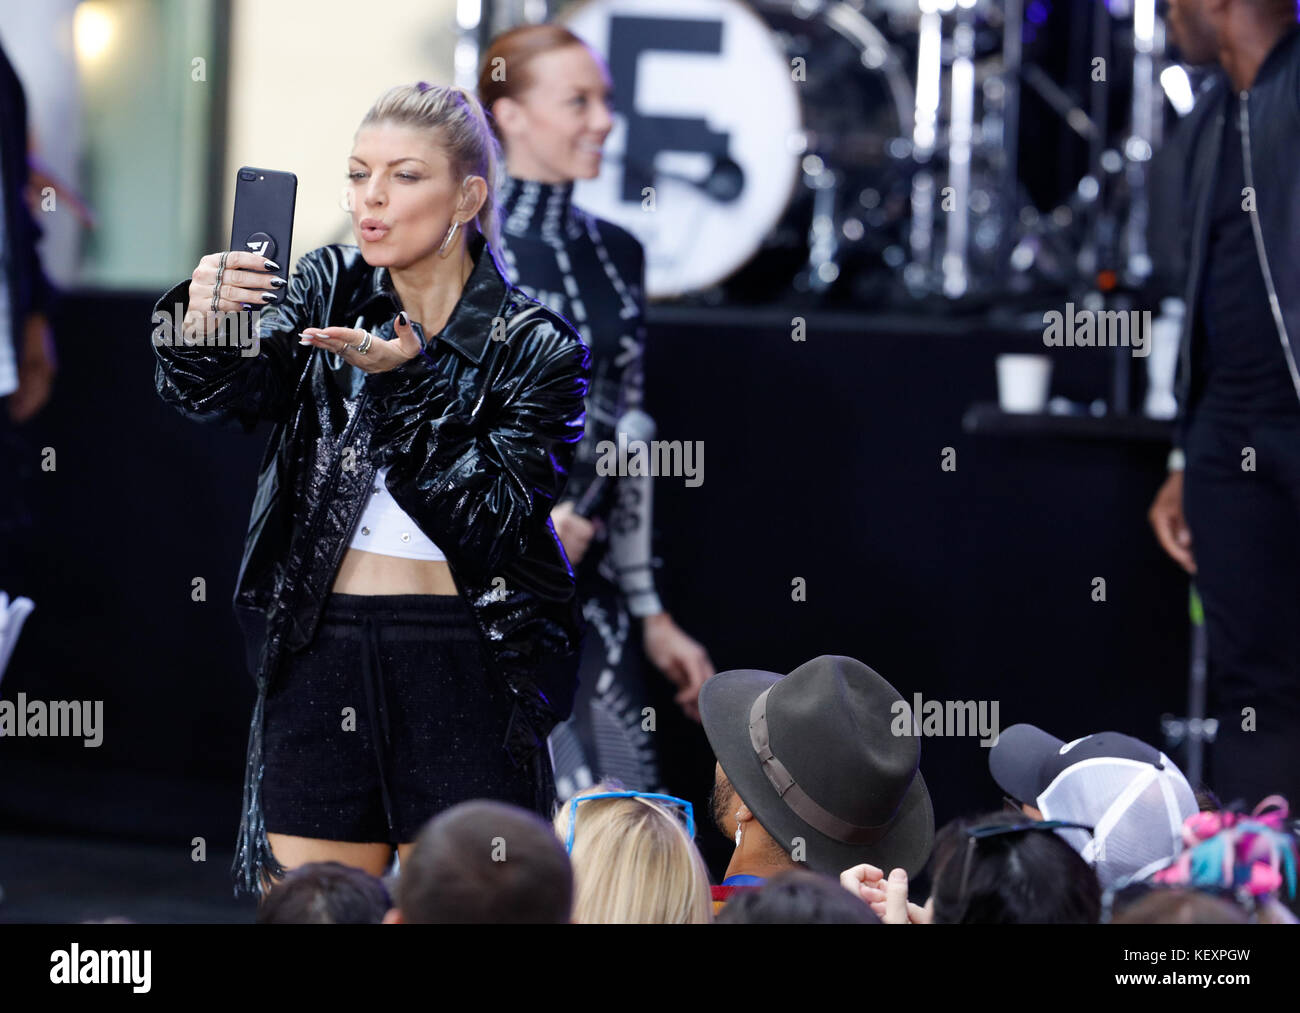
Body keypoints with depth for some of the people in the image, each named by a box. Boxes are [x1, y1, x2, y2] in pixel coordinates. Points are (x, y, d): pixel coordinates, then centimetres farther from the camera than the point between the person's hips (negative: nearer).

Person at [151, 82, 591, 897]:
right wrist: (203, 324, -32)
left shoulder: (537, 348, -4)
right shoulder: (330, 293, 5)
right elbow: (219, 397, -10)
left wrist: (407, 379, -23)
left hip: (464, 674, -3)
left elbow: (494, 516, -14)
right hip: (321, 658, 3)